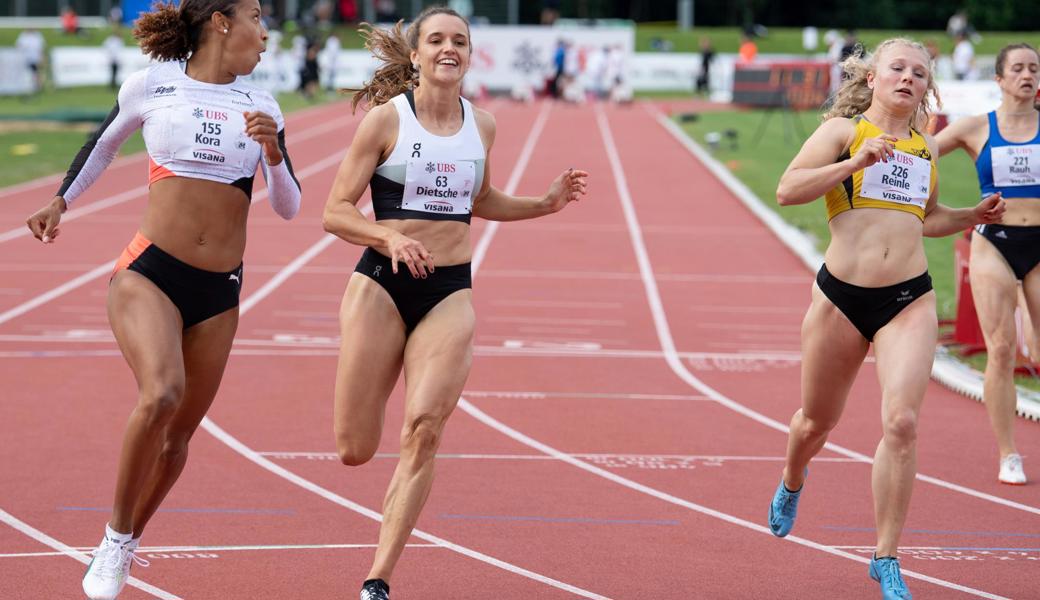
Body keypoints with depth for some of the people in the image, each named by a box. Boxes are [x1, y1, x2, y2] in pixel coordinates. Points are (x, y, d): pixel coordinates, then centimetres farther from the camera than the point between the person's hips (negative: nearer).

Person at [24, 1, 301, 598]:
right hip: (149, 273, -4)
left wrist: (273, 153, -10)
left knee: (178, 435, 6)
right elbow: (104, 143, 21)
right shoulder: (151, 86, 2)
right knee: (161, 395, -28)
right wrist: (61, 201, 27)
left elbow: (289, 207, 7)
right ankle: (115, 539, -12)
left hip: (219, 291, 4)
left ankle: (125, 546, 28)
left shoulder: (261, 106, 8)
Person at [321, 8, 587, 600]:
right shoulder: (386, 118, -5)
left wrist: (546, 203, 14)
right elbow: (336, 212, -6)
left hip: (451, 291, 3)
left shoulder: (482, 125, 9)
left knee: (424, 432, -15)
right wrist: (389, 236, -23)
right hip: (381, 284, -3)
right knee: (355, 450, -3)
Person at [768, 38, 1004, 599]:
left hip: (909, 301, 2)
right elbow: (787, 190, -13)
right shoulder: (843, 130, 0)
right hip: (841, 295, -2)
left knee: (902, 421, -15)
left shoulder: (926, 147, 14)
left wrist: (974, 215, 13)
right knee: (816, 422, 14)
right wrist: (857, 161, -19)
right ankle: (791, 483, 51)